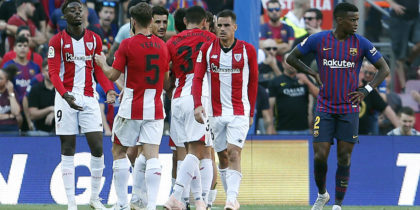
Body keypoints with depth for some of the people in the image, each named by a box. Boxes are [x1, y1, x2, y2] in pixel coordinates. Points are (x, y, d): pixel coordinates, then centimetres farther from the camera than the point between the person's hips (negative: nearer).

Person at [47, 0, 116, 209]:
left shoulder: (94, 39, 10)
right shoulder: (57, 41, 1)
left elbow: (98, 70, 12)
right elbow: (53, 72, -6)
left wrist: (108, 90, -7)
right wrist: (65, 94, -23)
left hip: (89, 98, 2)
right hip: (65, 98, -2)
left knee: (97, 147, -6)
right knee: (67, 149, 0)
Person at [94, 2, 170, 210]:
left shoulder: (128, 44, -8)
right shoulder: (162, 45, 6)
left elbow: (113, 75, -5)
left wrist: (102, 62, 14)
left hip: (131, 109, -3)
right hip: (155, 110, 3)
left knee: (119, 152, 12)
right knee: (152, 156, -3)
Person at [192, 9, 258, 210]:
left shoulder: (248, 50, -1)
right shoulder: (207, 49, 2)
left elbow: (253, 82, 7)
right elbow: (198, 78, -1)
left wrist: (251, 112, 8)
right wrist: (198, 105, -15)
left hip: (239, 112, -3)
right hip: (215, 112, 3)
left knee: (234, 153, -16)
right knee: (222, 156, 9)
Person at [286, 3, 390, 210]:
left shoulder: (361, 43, -2)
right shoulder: (318, 40, -2)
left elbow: (384, 69, 5)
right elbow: (291, 58, 9)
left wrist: (366, 90, -6)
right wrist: (313, 74, 0)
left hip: (349, 111, 0)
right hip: (325, 109, 0)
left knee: (344, 159, -1)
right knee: (320, 156, -5)